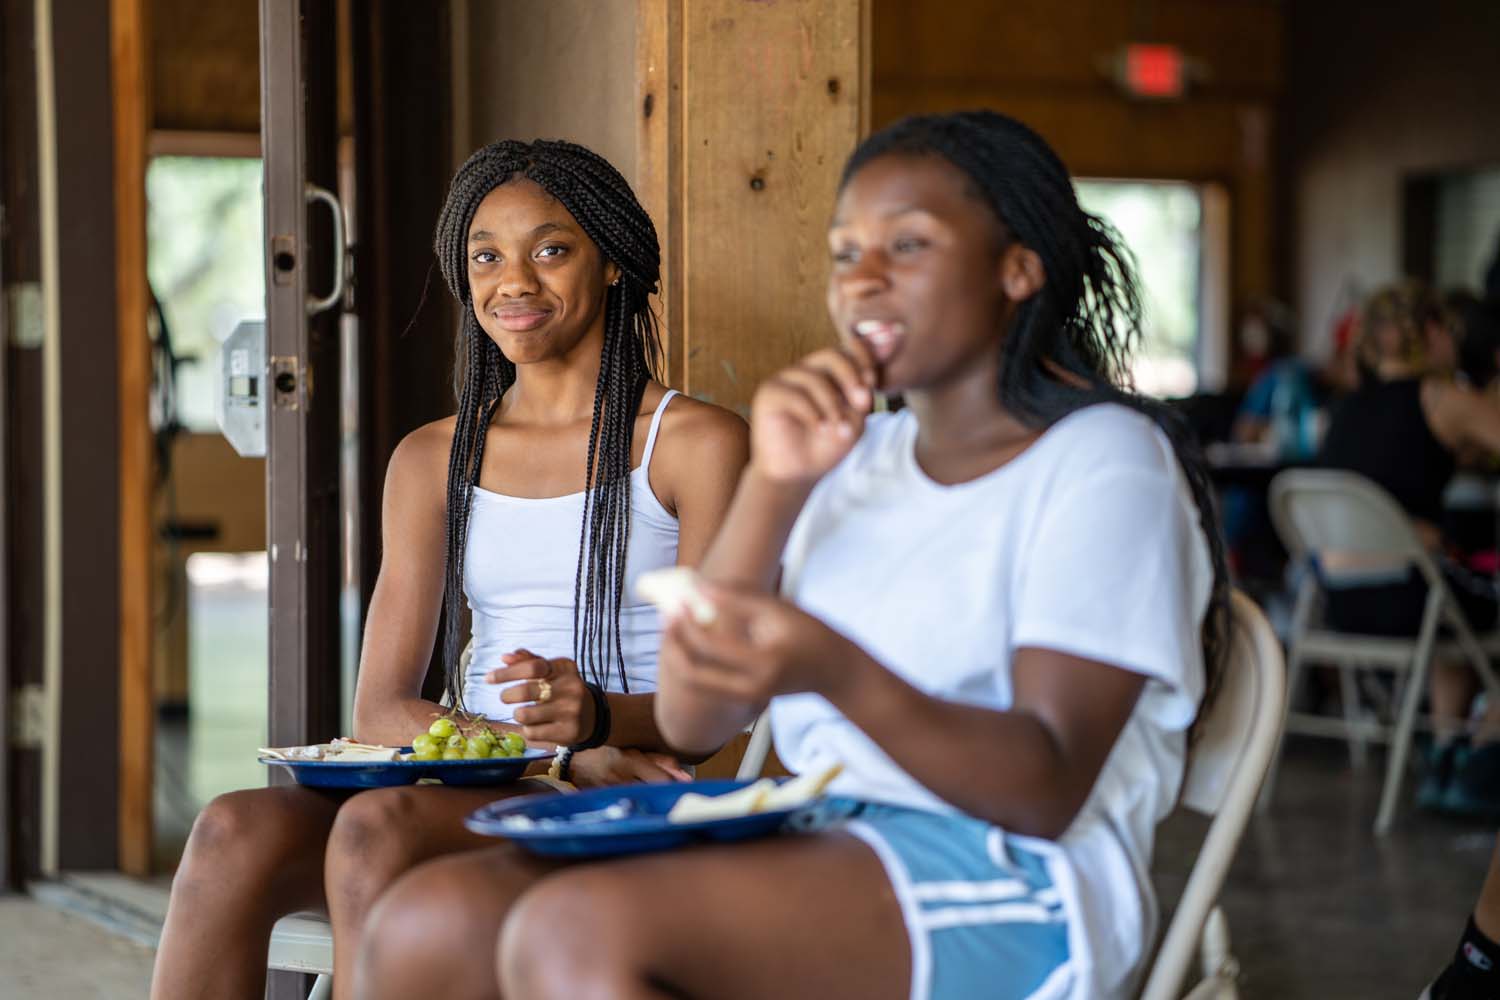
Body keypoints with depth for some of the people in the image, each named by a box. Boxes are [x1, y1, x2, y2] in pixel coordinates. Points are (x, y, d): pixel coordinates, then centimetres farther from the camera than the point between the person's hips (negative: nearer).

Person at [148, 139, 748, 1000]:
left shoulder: (695, 442, 4)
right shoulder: (434, 460, 18)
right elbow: (382, 709, 8)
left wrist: (597, 714, -26)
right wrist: (564, 756, -11)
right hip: (473, 790, 4)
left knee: (379, 826, -33)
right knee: (235, 831, -26)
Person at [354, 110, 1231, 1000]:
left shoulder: (1100, 461, -1)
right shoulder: (858, 457, 19)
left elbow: (1050, 788, -13)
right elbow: (691, 721, 8)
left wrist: (835, 673, -30)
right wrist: (773, 488, -4)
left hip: (1014, 896, -7)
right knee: (423, 924, -16)